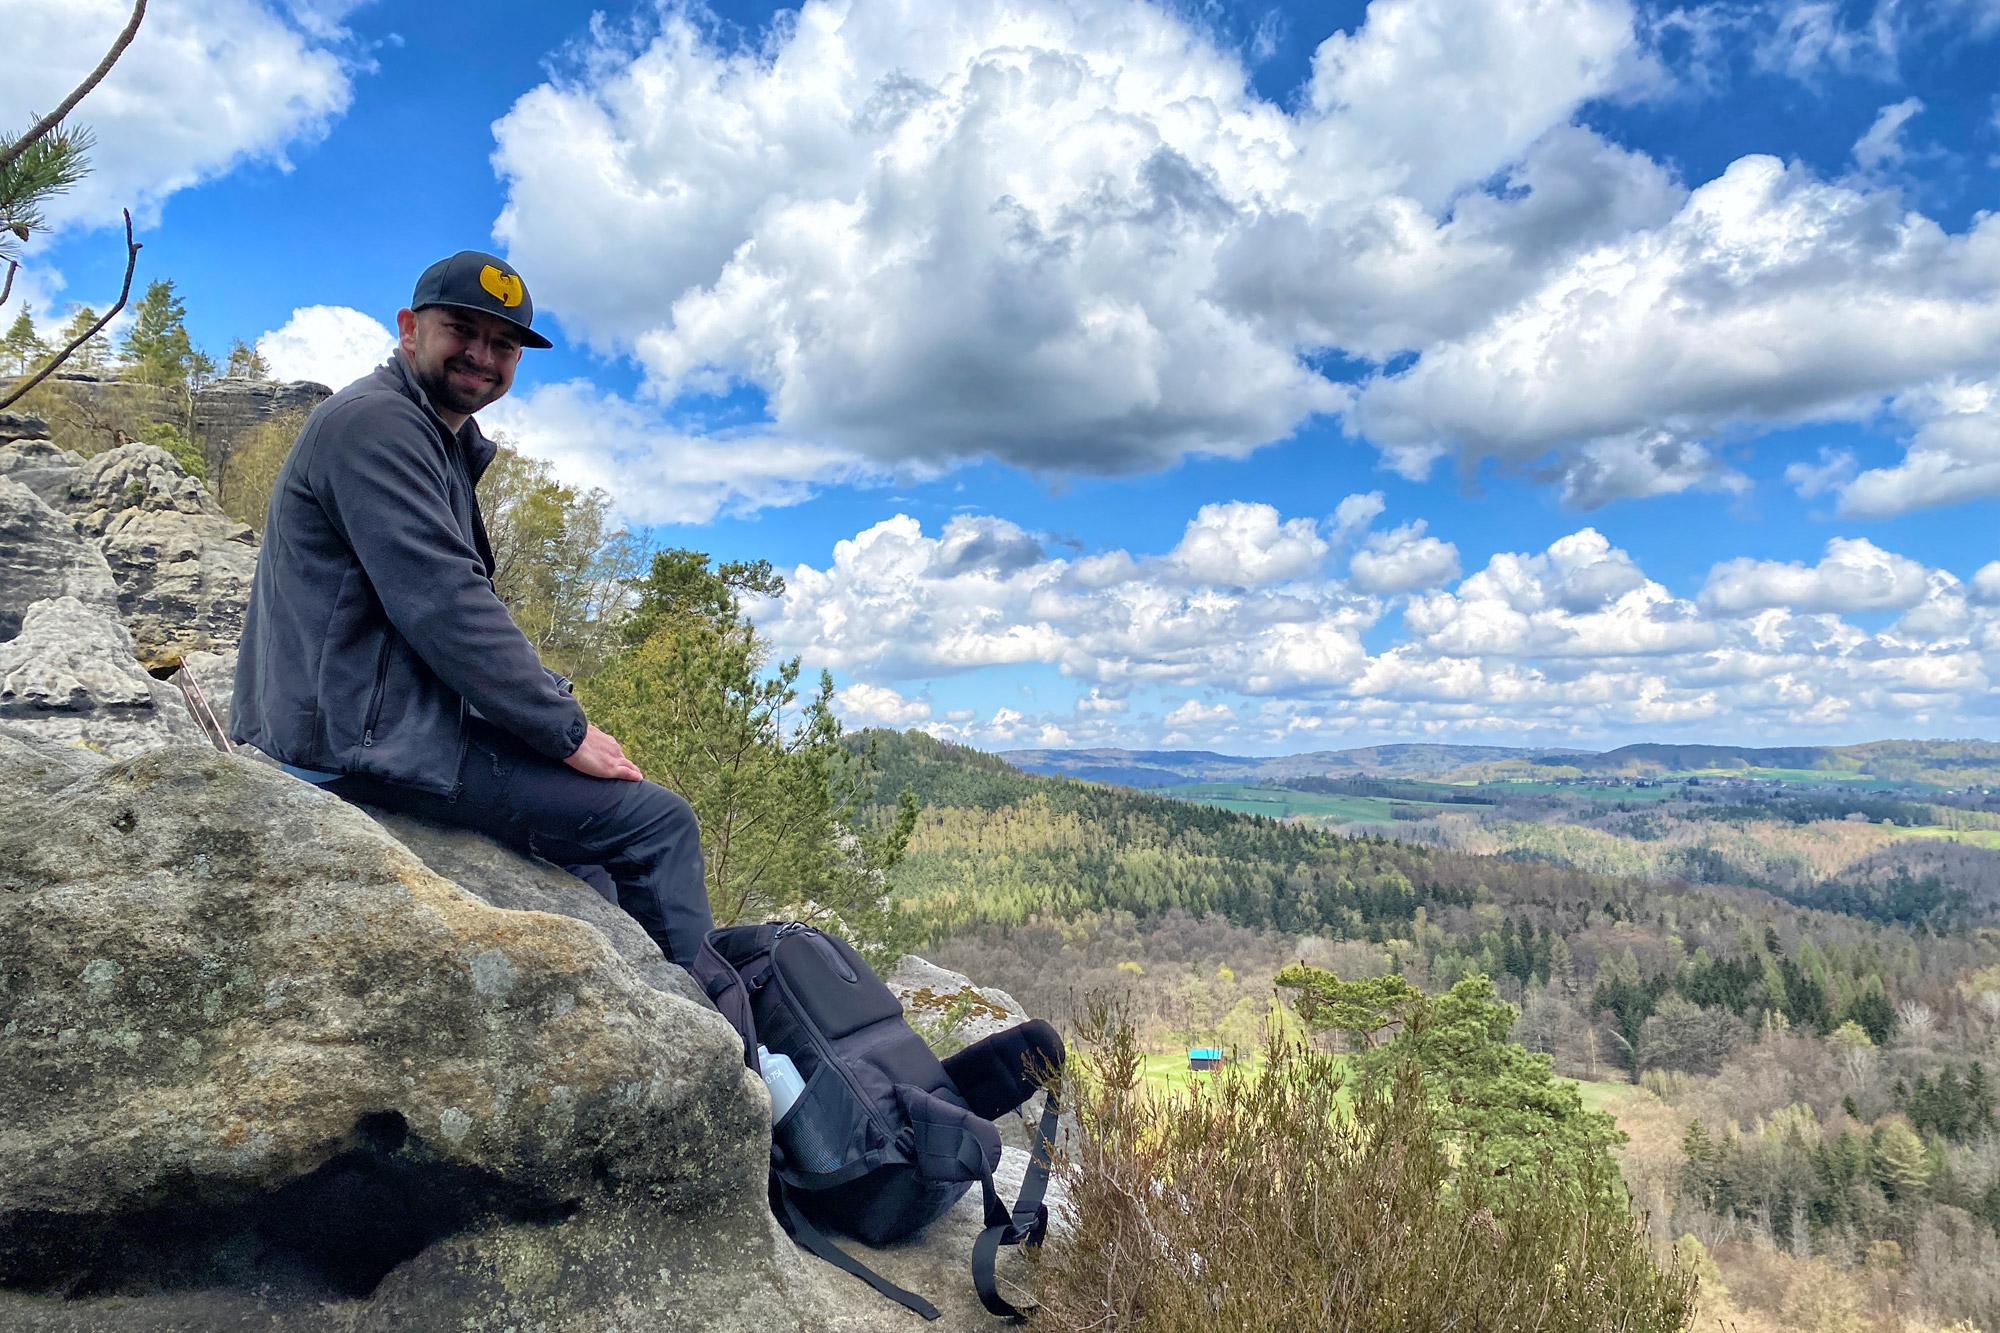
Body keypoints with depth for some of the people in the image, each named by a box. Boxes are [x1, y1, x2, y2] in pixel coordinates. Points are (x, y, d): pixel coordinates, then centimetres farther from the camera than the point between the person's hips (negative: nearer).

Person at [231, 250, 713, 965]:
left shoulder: (441, 443, 21)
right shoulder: (375, 421, -12)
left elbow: (457, 605, 21)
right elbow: (442, 607, -22)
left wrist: (555, 709, 8)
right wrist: (567, 730, -17)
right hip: (366, 737, -11)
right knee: (658, 822, -15)